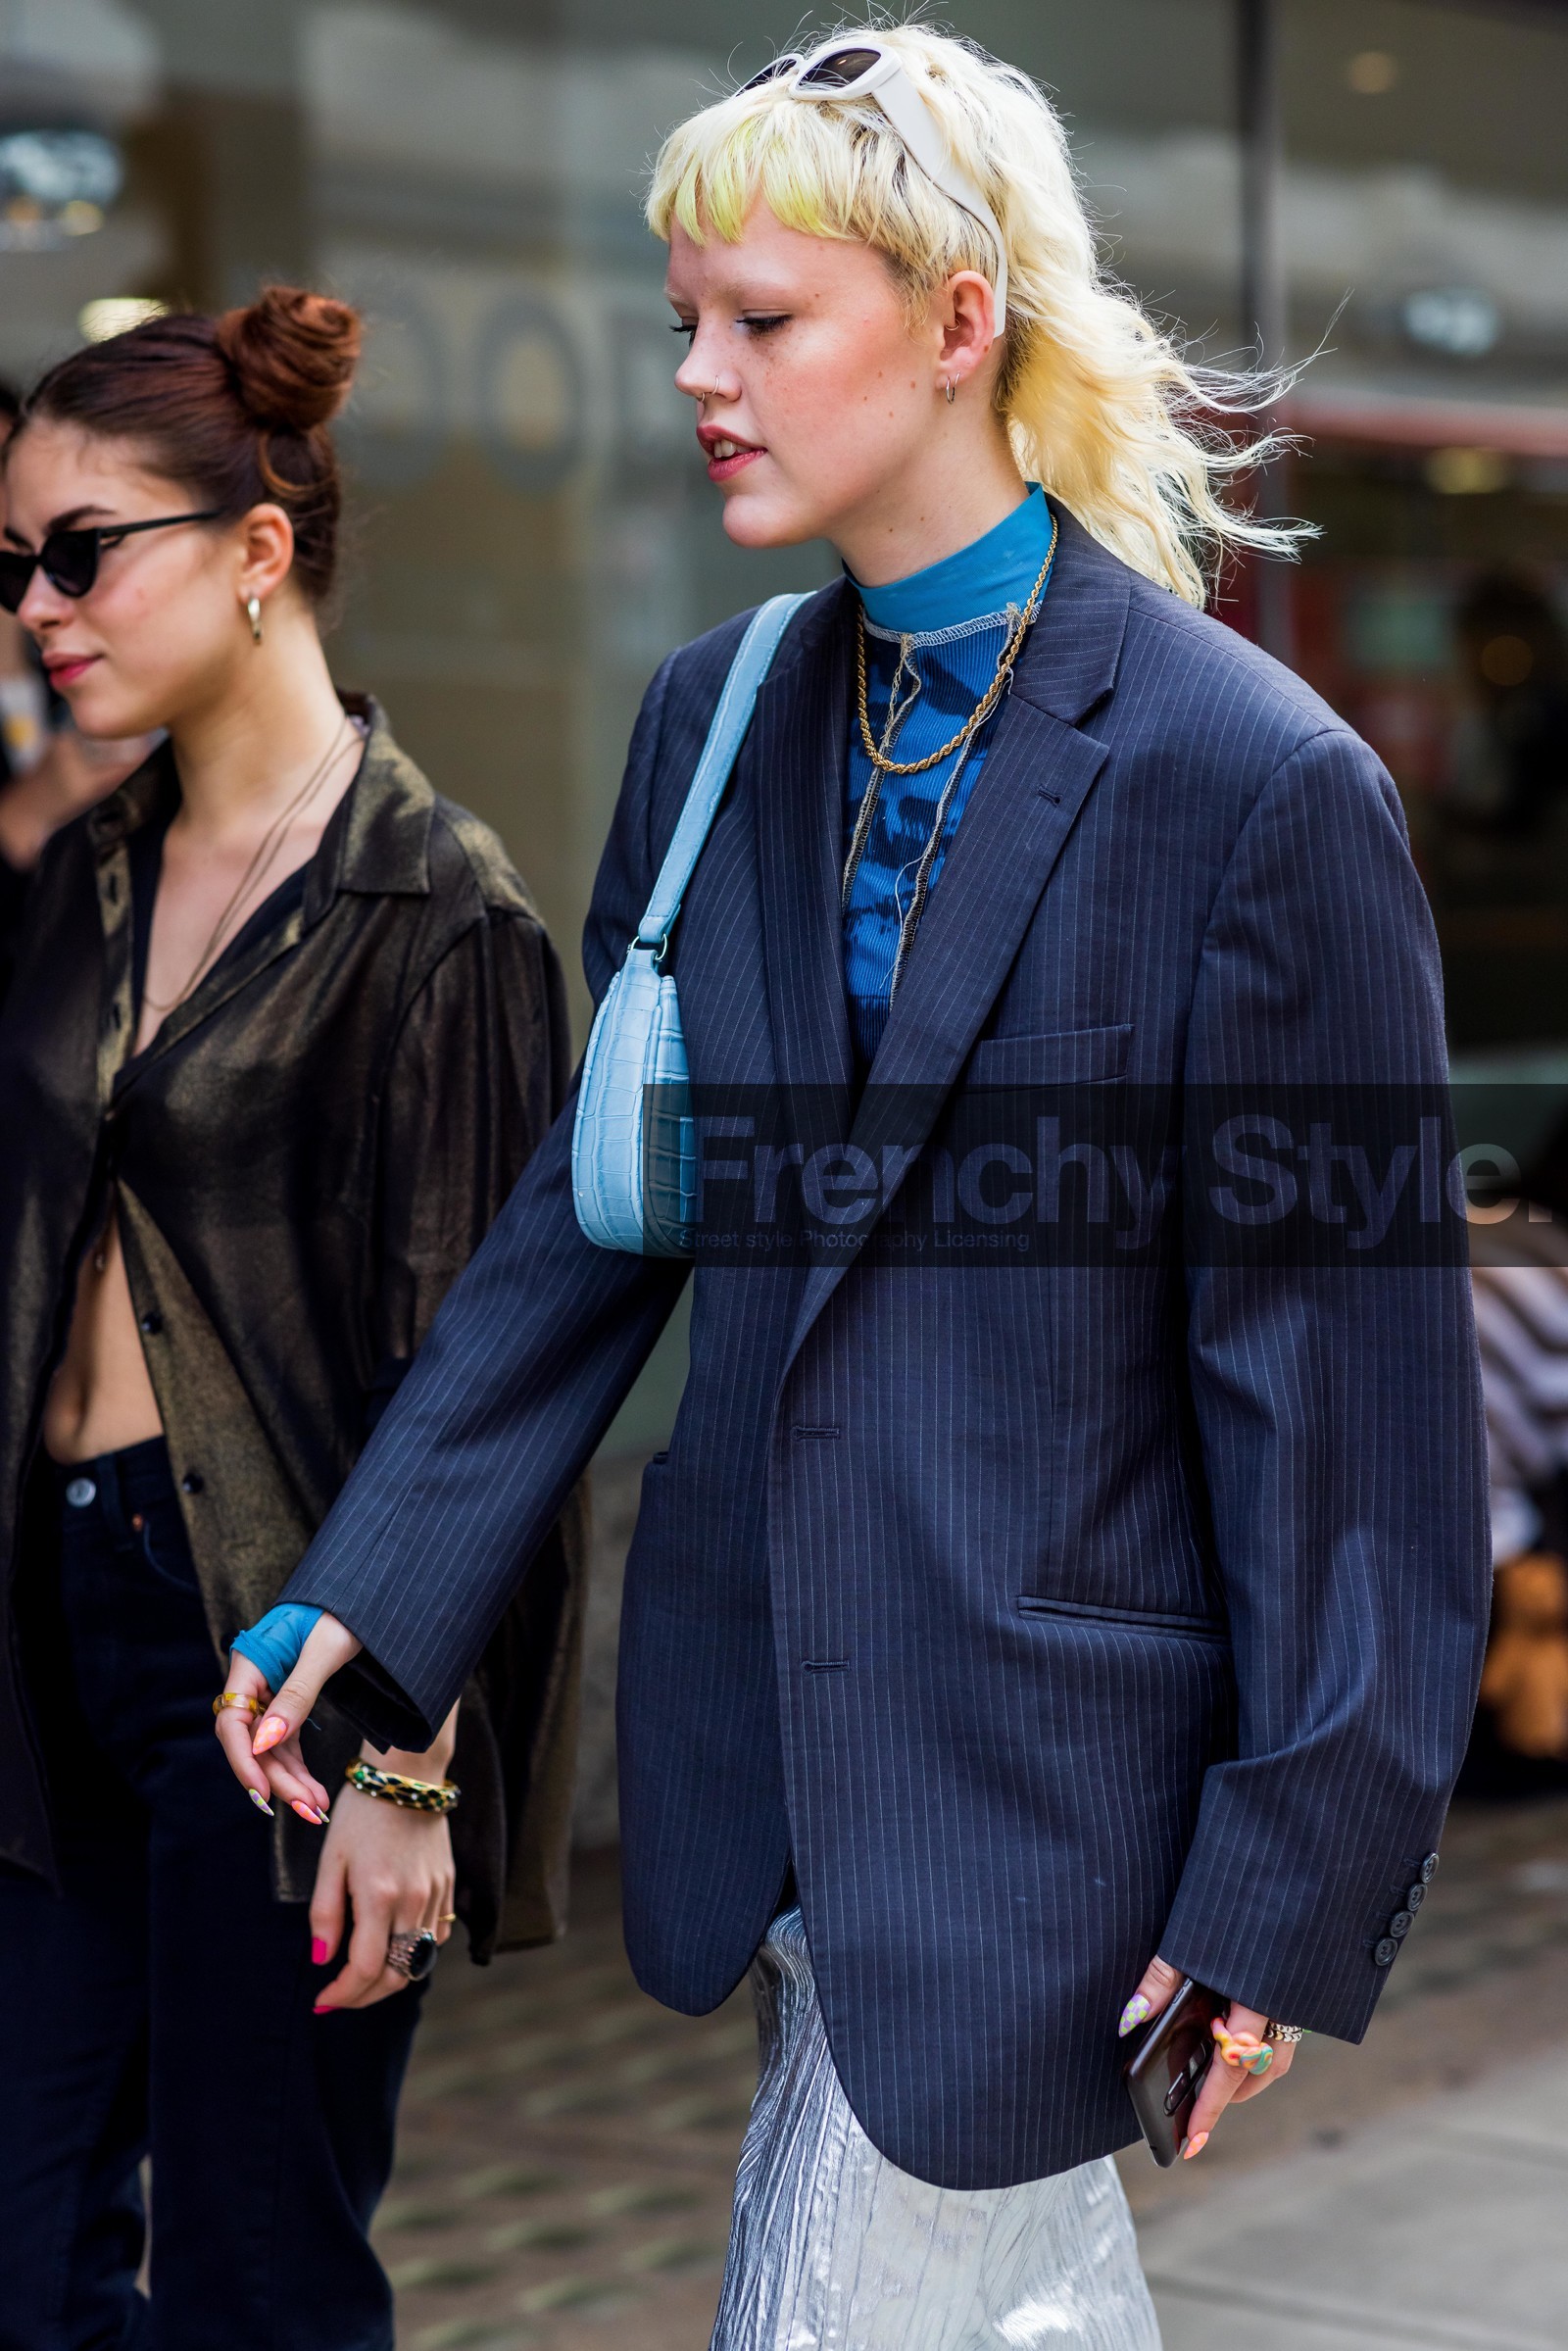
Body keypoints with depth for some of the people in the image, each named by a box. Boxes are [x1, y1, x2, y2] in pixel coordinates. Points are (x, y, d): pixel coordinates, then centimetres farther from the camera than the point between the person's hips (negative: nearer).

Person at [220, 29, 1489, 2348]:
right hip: (772, 1707, 6)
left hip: (1036, 1759, -6)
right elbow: (597, 1201, 11)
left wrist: (1290, 1877, -9)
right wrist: (361, 1596, 4)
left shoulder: (1255, 780, -14)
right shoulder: (716, 721, 6)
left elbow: (1343, 1366, -11)